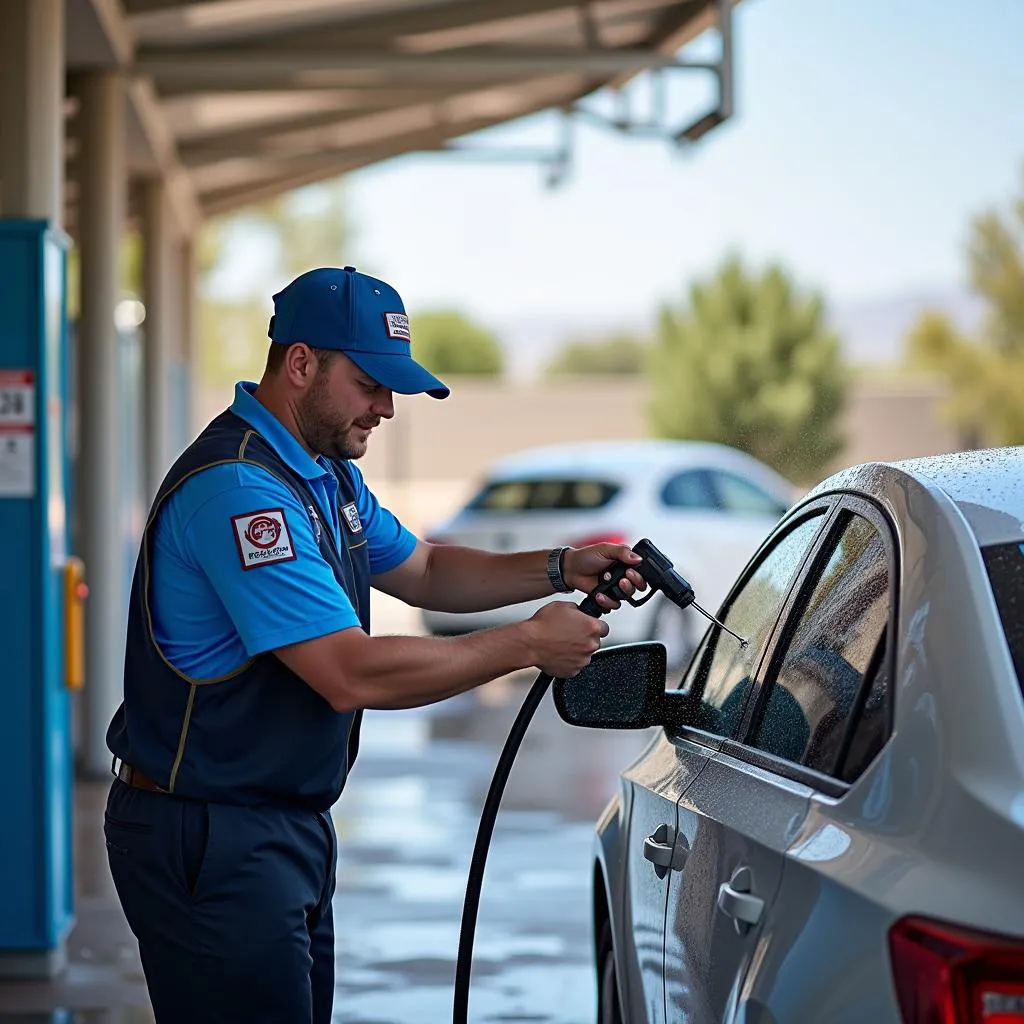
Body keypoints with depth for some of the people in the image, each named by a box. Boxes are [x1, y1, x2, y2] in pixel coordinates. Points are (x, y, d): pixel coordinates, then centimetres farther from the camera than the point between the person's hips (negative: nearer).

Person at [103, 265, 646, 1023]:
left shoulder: (327, 474, 12)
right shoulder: (239, 489, -23)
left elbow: (422, 571, 24)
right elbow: (352, 674, -28)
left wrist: (560, 571, 8)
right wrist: (527, 645, -19)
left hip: (289, 830, 10)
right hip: (209, 840, -10)